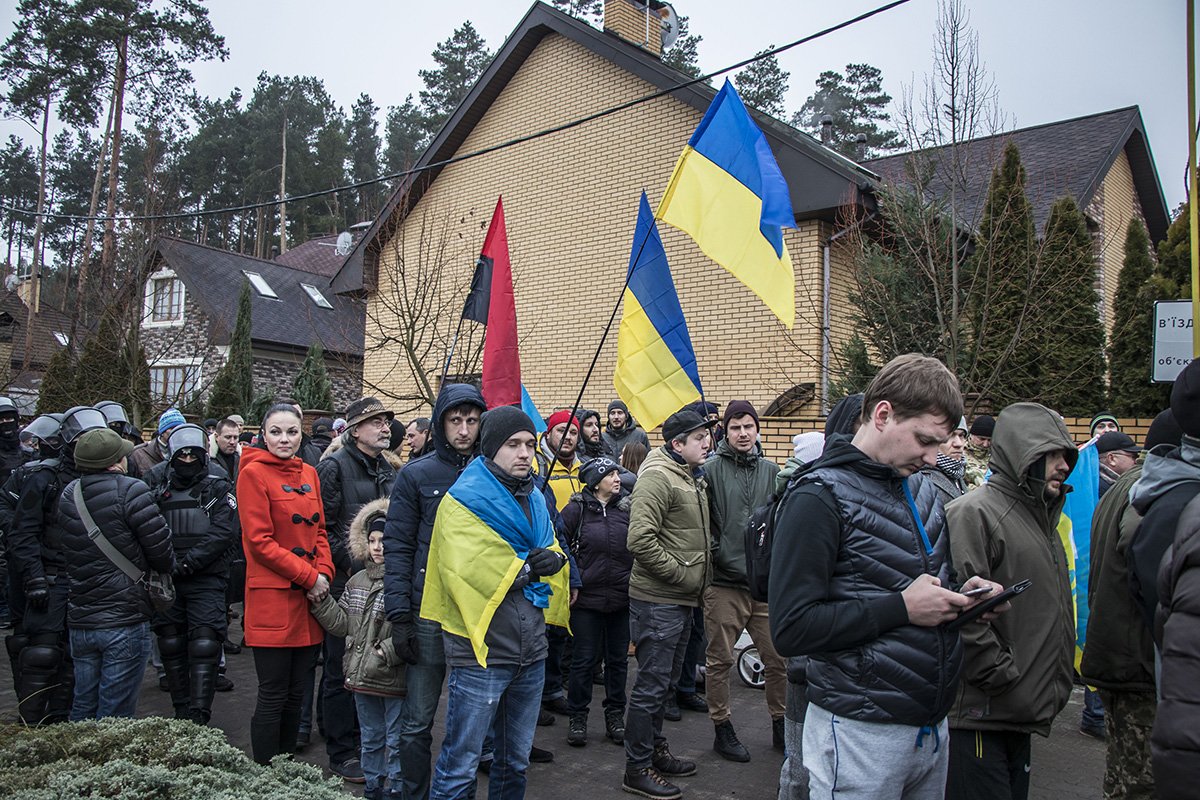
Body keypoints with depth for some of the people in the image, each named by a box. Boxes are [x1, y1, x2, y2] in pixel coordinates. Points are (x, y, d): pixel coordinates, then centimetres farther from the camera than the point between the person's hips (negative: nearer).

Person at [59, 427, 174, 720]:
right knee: (115, 714, 4)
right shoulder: (131, 491, -16)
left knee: (82, 707, 20)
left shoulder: (68, 495, 4)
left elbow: (71, 549, 8)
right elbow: (159, 544, -14)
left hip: (80, 621, 6)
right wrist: (168, 567, 6)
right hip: (125, 621, -6)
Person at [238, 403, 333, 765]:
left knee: (296, 693, 14)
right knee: (273, 696, 1)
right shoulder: (254, 473, -7)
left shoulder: (309, 474, 12)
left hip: (308, 598, 6)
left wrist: (324, 572, -3)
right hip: (271, 597, -6)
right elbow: (259, 540, -12)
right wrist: (309, 576, -13)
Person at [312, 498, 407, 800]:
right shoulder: (357, 581, 9)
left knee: (395, 742, 8)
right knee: (370, 739, 22)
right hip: (362, 677, 7)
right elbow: (342, 624, 9)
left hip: (394, 681, -7)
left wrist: (387, 653, -24)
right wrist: (320, 601, -1)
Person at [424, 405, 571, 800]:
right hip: (481, 652, -7)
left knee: (515, 760, 20)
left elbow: (554, 553, 13)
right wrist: (526, 566, -10)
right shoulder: (463, 501, -11)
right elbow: (469, 571, -23)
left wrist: (554, 560, -12)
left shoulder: (534, 498, 12)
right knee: (460, 765, 1)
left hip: (530, 652, 7)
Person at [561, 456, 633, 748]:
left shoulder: (629, 508, 1)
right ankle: (577, 717, 21)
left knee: (618, 658, 12)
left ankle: (615, 715, 27)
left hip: (622, 599, 3)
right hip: (587, 597, -2)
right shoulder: (577, 509, -5)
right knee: (584, 658, 5)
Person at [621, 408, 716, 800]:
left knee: (663, 681, 20)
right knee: (651, 685, 0)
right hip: (658, 601, -9)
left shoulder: (693, 477, 14)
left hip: (682, 599, 9)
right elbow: (640, 539, -26)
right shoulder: (658, 476, -17)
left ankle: (655, 752, 35)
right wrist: (681, 574, -19)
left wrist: (698, 580, 13)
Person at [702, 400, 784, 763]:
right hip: (724, 582, -3)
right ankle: (722, 729, 23)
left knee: (778, 658, 9)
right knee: (719, 660, 6)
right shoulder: (711, 470, -3)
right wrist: (712, 553, -10)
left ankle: (781, 725, 29)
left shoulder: (771, 471, 10)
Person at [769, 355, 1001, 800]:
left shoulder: (924, 490, 9)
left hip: (933, 724, 8)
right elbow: (791, 629, -21)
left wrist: (961, 596, 1)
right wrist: (902, 608, -20)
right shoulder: (820, 496, -16)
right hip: (862, 731, -7)